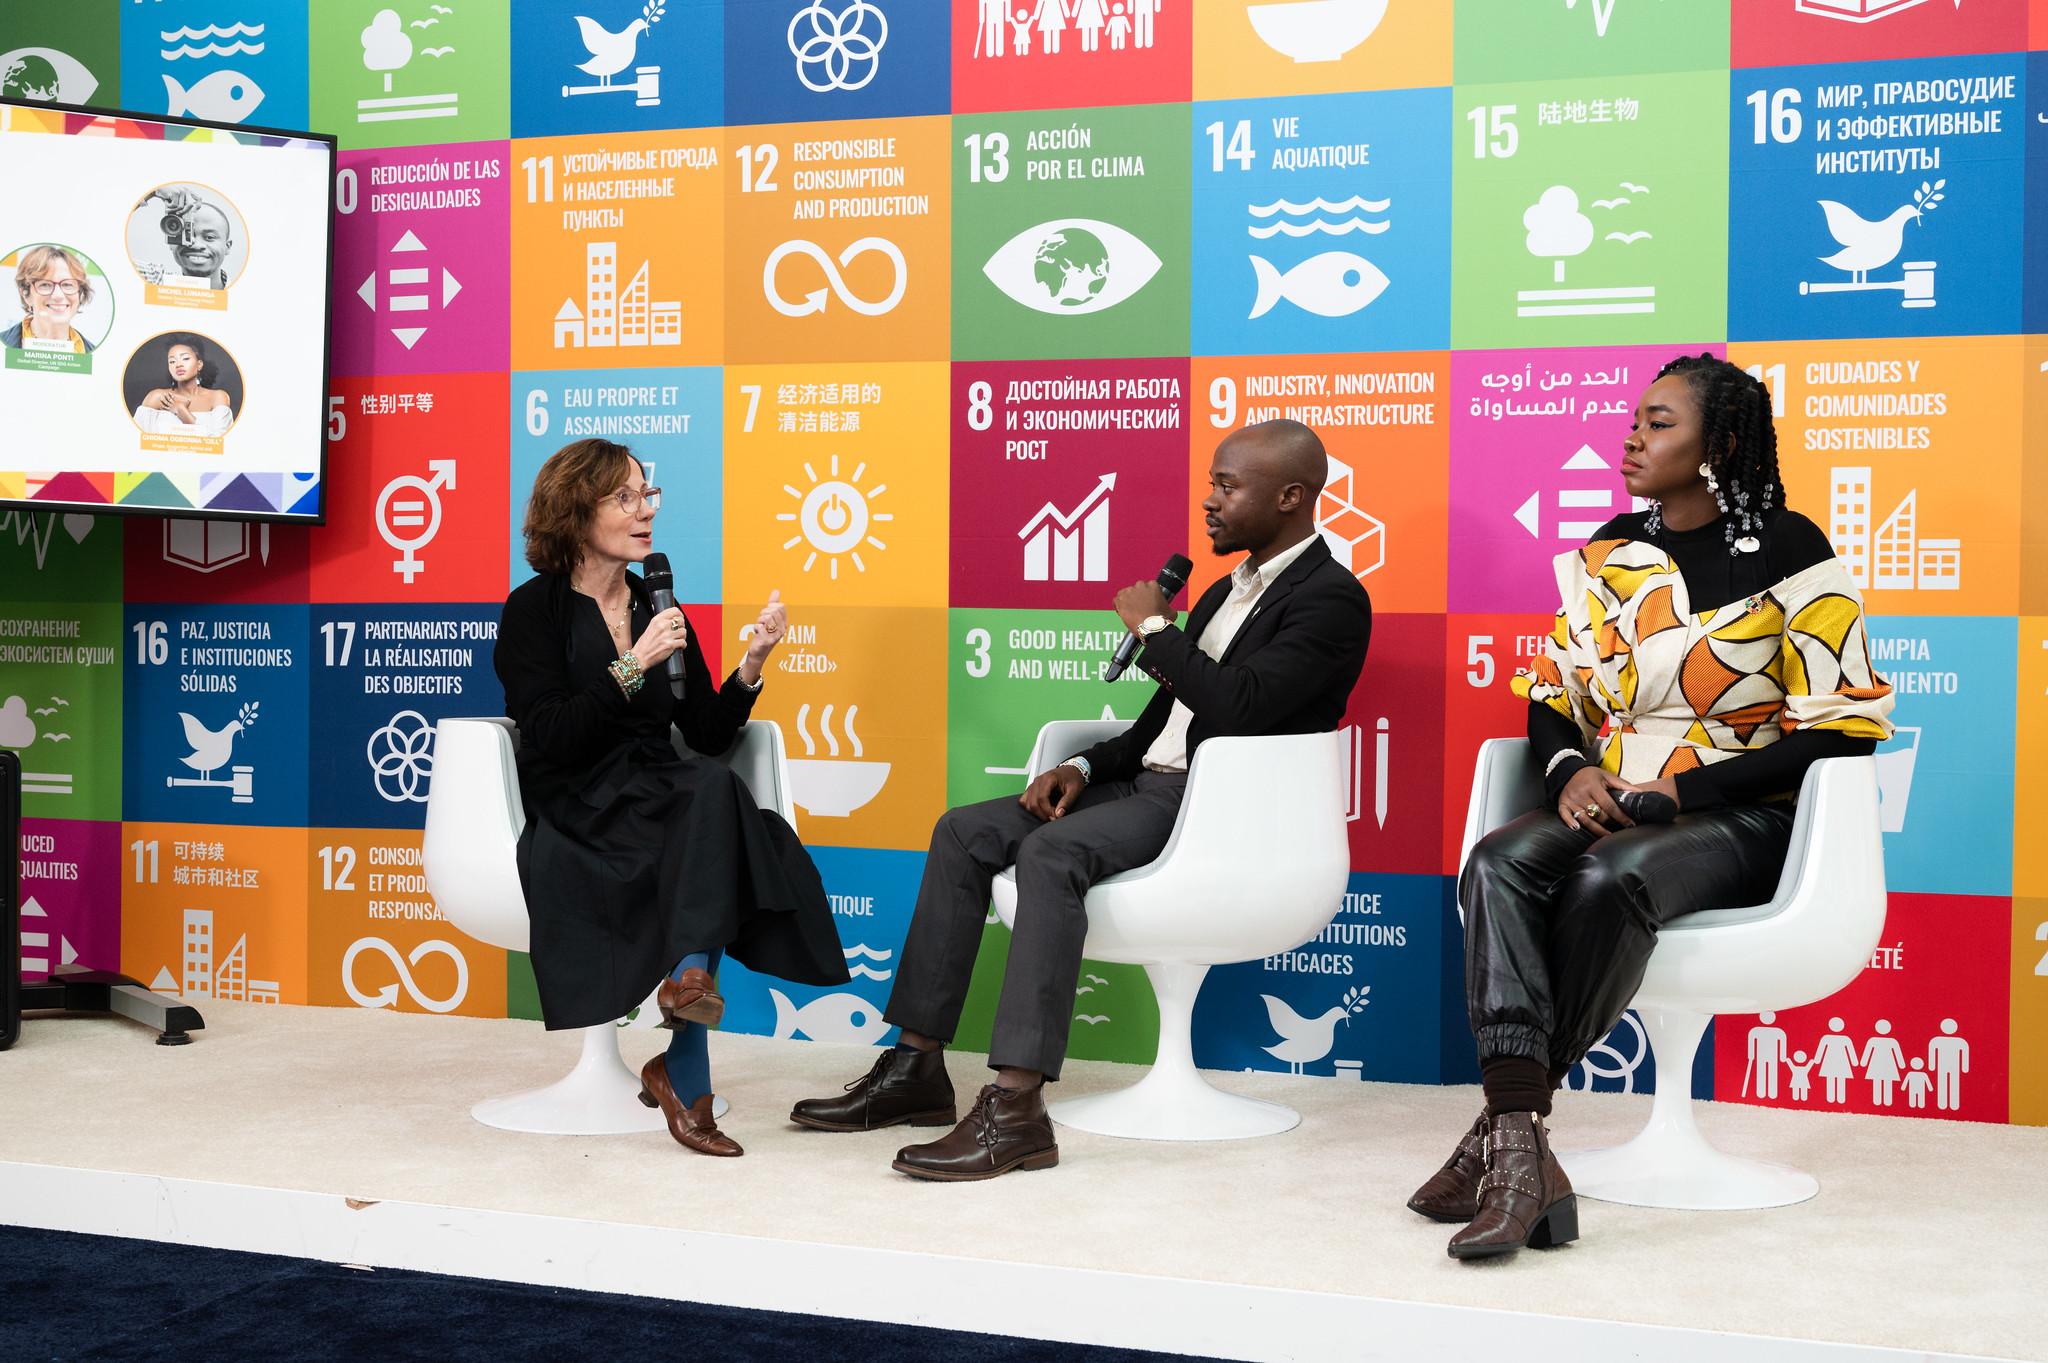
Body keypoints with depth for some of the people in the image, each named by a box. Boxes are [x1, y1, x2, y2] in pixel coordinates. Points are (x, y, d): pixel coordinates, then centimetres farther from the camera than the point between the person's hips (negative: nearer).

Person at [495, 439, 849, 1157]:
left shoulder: (660, 610, 17)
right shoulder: (535, 610, 2)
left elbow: (709, 733, 11)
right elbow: (547, 739, -12)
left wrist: (753, 661, -3)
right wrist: (632, 667, -18)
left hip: (660, 808, 5)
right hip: (576, 821, -5)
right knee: (711, 789, -33)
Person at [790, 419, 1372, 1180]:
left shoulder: (1331, 599, -8)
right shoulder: (1226, 593, 22)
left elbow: (1241, 706, -23)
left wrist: (1153, 627, -11)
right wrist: (1085, 768, 5)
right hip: (1149, 783, 10)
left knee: (1051, 852, -33)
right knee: (964, 832, -4)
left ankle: (1017, 1109, -35)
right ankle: (918, 1066, -4)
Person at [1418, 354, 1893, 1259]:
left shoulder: (1787, 552, -4)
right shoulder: (1612, 553, 13)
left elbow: (1846, 726, -6)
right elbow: (1551, 691, 17)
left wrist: (1686, 788, -15)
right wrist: (1570, 769, -8)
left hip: (1745, 820, -5)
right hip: (1613, 808, 5)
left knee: (1609, 878, -37)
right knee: (1501, 864, -28)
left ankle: (1503, 1128, -25)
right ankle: (1520, 1153, -39)